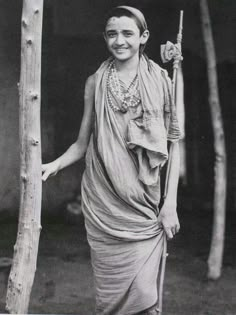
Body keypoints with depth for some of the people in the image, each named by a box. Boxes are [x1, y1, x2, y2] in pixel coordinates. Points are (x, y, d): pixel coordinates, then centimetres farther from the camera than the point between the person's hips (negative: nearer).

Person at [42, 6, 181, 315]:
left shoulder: (160, 80, 2)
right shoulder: (96, 82, 7)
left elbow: (174, 143, 3)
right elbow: (83, 142, 11)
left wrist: (171, 203, -2)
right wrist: (55, 164, -7)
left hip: (143, 205, -1)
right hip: (103, 204, 1)